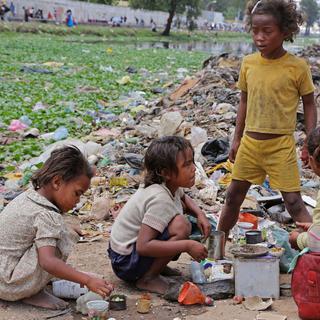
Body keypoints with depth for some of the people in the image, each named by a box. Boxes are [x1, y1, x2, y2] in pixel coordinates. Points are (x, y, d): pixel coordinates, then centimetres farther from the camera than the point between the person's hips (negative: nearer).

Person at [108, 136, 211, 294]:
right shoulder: (160, 198, -28)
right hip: (125, 263, -9)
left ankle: (158, 265, 12)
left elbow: (184, 198, 24)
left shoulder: (171, 186, -2)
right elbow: (143, 246, -34)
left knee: (180, 207, 11)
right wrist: (187, 245, -31)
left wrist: (200, 214, 3)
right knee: (181, 227, -26)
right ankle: (147, 278, -12)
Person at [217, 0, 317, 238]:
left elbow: (309, 105, -2)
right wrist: (237, 139, 13)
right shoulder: (248, 63, 0)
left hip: (281, 144, -4)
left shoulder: (297, 66, -11)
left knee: (294, 201, -4)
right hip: (250, 141, 5)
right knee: (233, 195, 15)